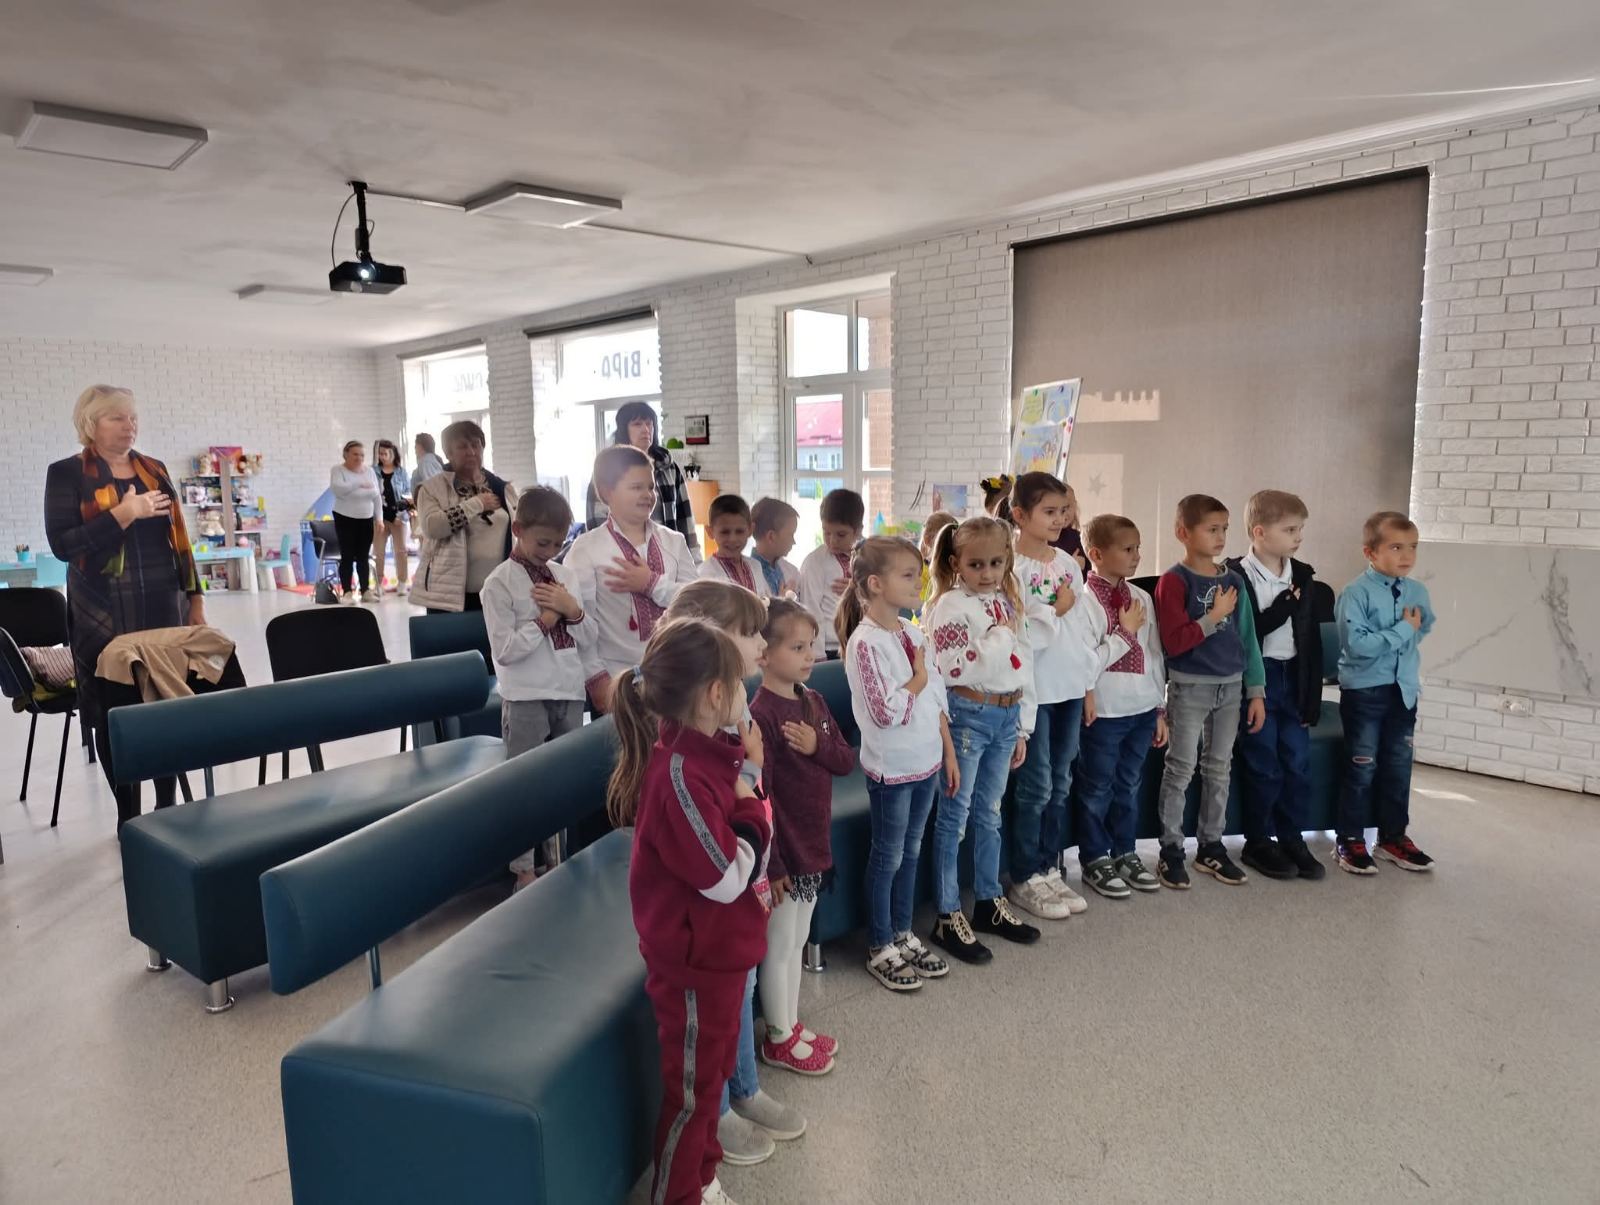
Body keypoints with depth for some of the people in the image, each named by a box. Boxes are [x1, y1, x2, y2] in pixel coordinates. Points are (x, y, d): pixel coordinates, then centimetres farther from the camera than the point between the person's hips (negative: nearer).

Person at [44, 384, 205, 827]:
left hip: (164, 608, 3)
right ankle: (127, 814, 16)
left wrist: (195, 598, 11)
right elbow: (61, 544, -10)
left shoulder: (154, 469, 11)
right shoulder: (66, 474, -2)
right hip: (106, 616, -3)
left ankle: (169, 805, 17)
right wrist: (124, 513, -19)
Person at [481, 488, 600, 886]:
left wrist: (572, 610, -10)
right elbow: (504, 650, -14)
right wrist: (545, 619, -14)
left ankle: (559, 860, 30)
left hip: (570, 694, 5)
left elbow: (588, 640, 7)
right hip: (525, 699, -5)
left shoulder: (566, 576, 7)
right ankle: (524, 868, 18)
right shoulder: (499, 583, -8)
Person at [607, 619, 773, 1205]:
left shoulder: (703, 755, 0)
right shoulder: (679, 776, -30)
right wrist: (752, 809, -15)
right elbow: (726, 877, -26)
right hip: (695, 960, -9)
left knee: (710, 1074, 26)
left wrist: (755, 857, -3)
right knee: (690, 1090, 12)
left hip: (718, 950, 9)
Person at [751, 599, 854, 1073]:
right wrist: (771, 863, -20)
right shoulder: (760, 715, -22)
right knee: (780, 945, 9)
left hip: (813, 844, 8)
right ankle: (779, 1039, 26)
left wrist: (818, 745, -15)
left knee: (798, 940, 21)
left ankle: (792, 1025, 37)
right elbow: (759, 797, -22)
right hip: (782, 850, -8)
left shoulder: (812, 702, 4)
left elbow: (847, 760, 6)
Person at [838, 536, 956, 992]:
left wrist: (949, 753, 10)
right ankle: (879, 948, 22)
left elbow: (937, 698, 10)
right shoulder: (865, 642, -19)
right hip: (891, 767, -7)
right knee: (888, 857, 7)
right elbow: (886, 711, -24)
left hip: (925, 762, 7)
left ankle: (903, 935, 33)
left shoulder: (914, 633, 5)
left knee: (911, 851, 18)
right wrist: (919, 678, -12)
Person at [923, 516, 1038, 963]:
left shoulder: (1008, 604, 11)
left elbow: (1024, 665, 14)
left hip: (1006, 715, 7)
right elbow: (955, 668, -20)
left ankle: (989, 903, 31)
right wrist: (998, 637, -16)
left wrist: (1023, 728, 14)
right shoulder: (950, 605, -10)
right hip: (968, 714, -7)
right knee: (954, 816, 2)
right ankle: (948, 917, 11)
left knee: (989, 814, 18)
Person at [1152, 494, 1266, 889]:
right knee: (1181, 770, 2)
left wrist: (1256, 691, 6)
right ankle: (1171, 850, 11)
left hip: (1231, 686, 6)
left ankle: (1211, 845, 25)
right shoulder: (1174, 581, -11)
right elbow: (1175, 642, -19)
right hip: (1189, 687, -5)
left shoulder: (1234, 581, 6)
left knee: (1219, 770, 13)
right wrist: (1214, 616, -16)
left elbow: (1247, 638, 8)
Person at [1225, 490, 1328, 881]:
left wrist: (1312, 698, 4)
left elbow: (1312, 642, 7)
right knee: (1264, 767, 1)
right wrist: (1283, 608, -19)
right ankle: (1258, 843, 16)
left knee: (1298, 763, 8)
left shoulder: (1302, 577, 6)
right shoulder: (1235, 577, -10)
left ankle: (1293, 839, 23)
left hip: (1293, 677, 5)